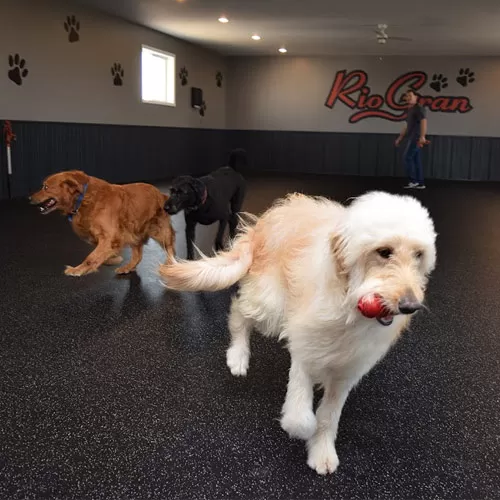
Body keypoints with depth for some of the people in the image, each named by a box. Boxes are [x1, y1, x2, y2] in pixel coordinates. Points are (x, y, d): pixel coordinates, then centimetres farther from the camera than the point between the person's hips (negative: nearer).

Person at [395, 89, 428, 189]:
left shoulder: (418, 108, -9)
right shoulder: (410, 109, 21)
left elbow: (423, 121, -22)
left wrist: (422, 136, -33)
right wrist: (400, 138, 27)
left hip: (416, 138, -9)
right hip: (412, 138, 9)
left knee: (407, 157, -11)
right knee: (416, 160, 6)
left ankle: (413, 181, -9)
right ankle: (420, 183, 5)